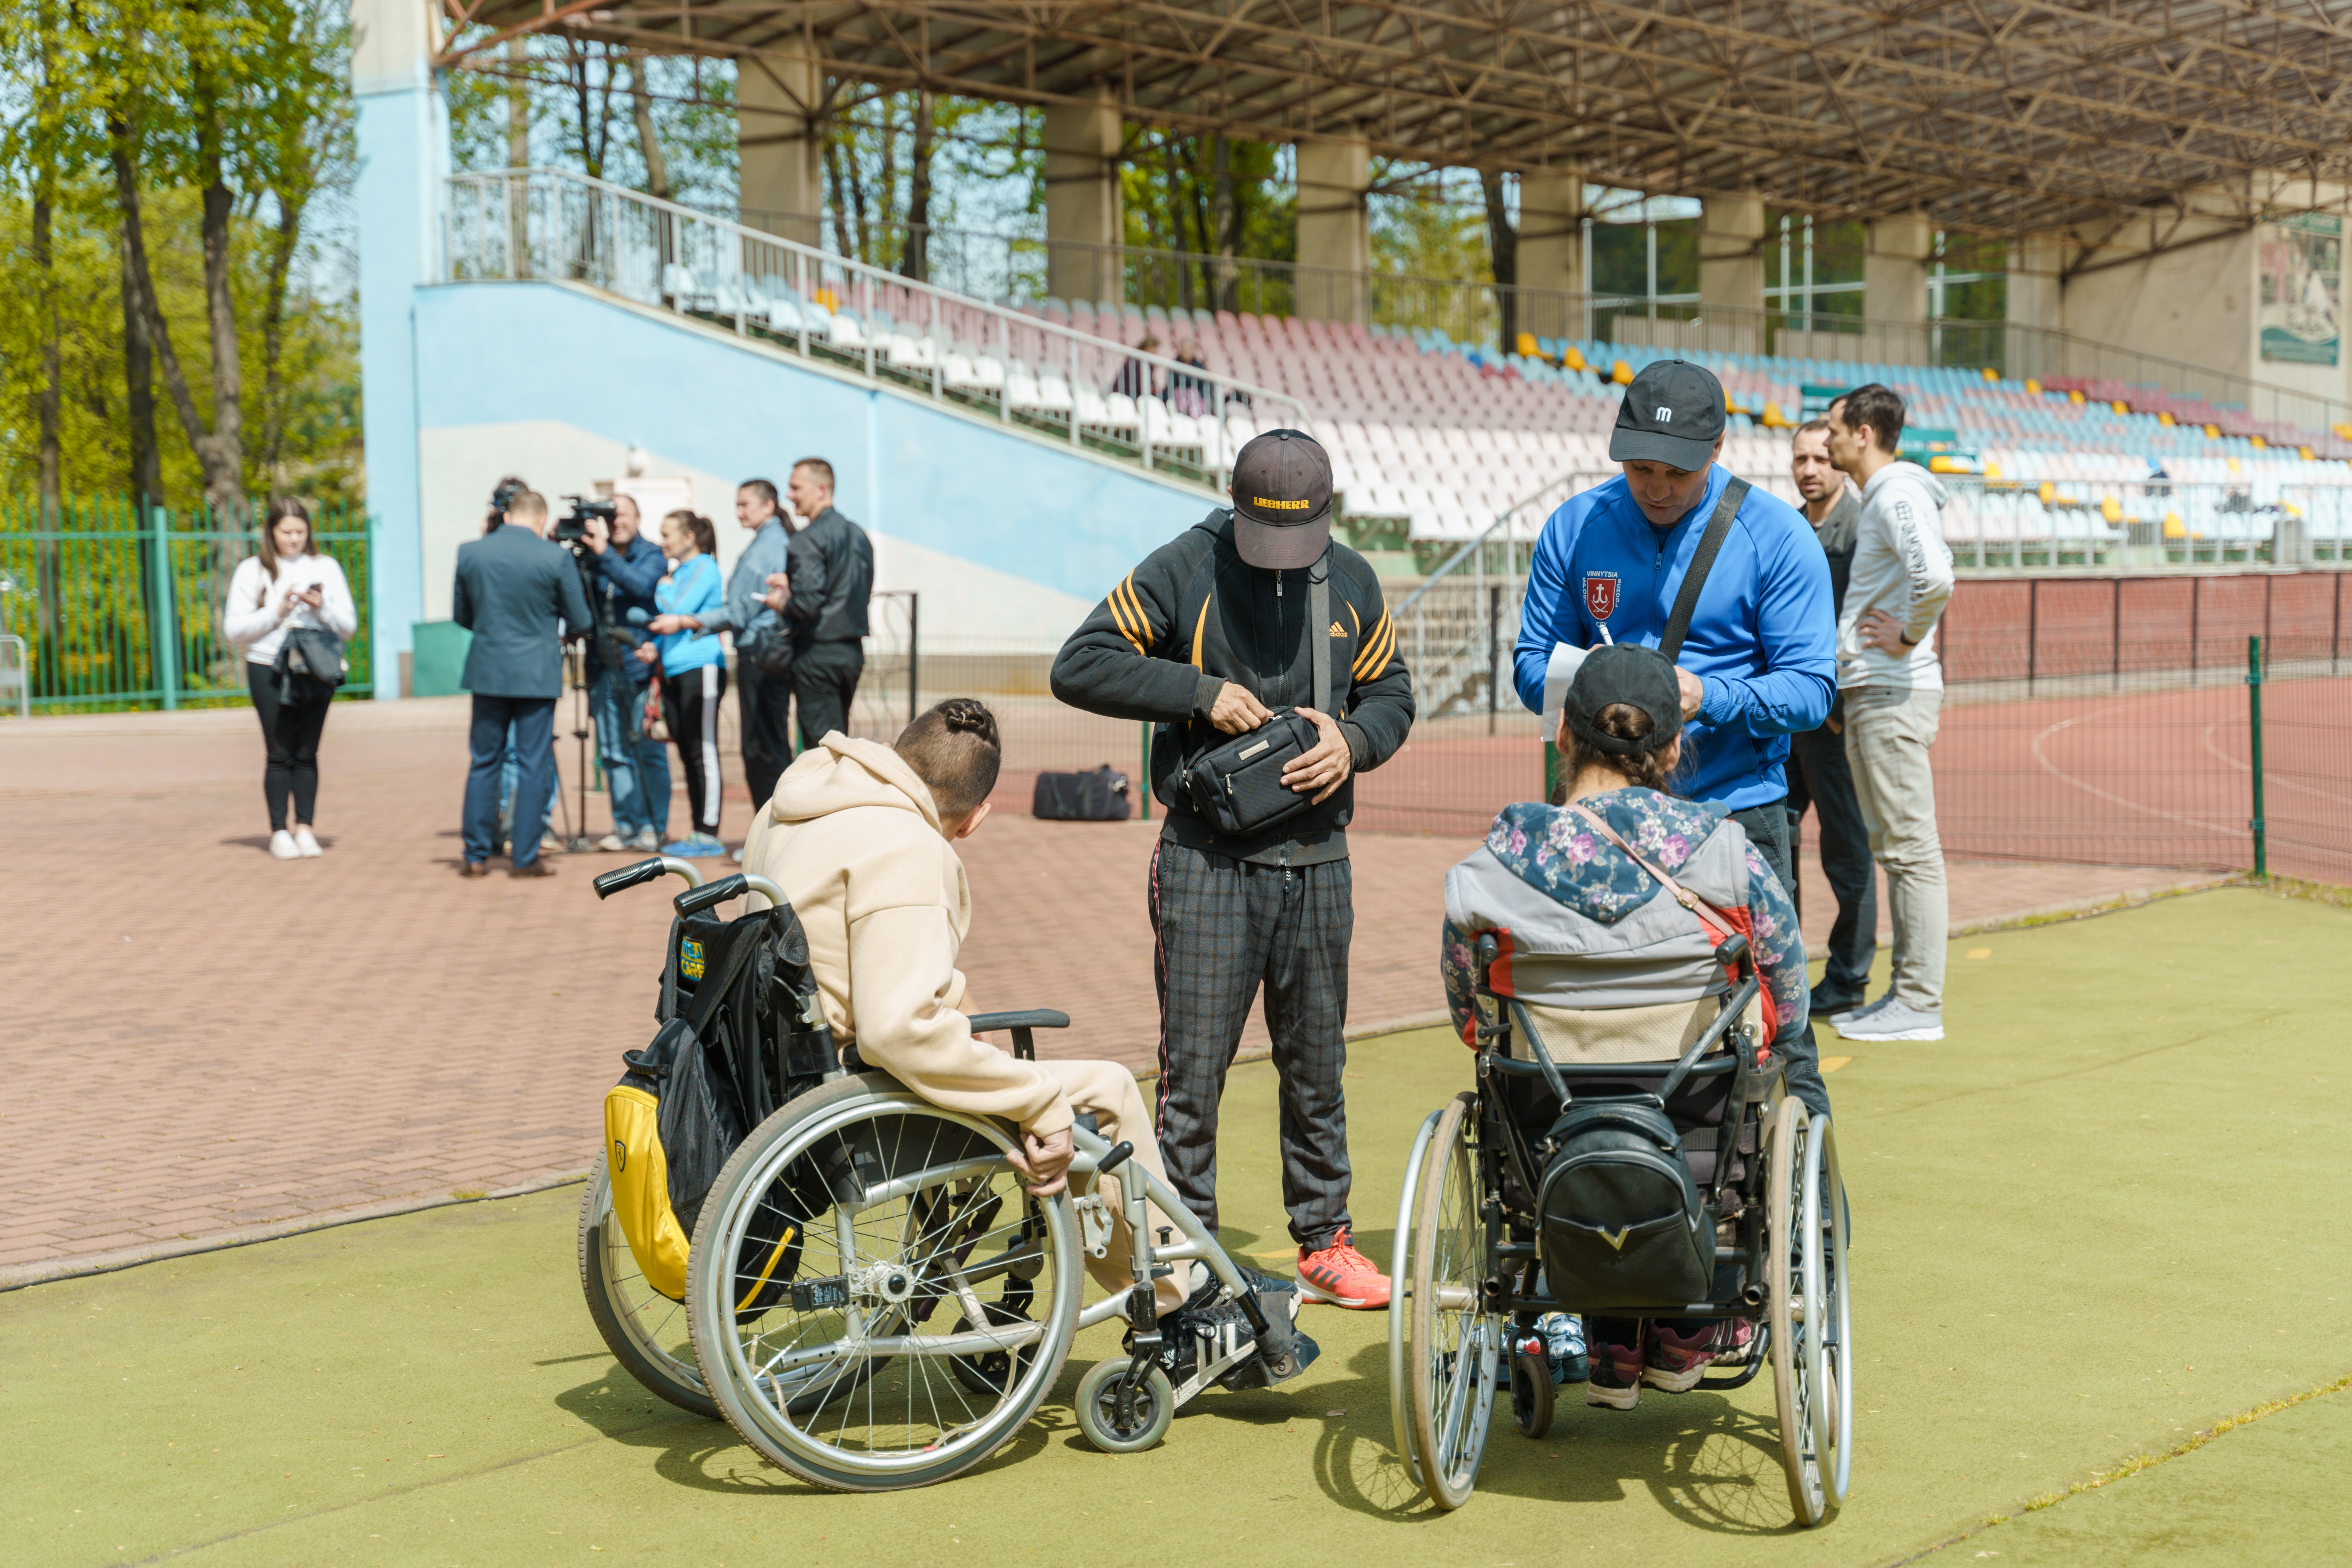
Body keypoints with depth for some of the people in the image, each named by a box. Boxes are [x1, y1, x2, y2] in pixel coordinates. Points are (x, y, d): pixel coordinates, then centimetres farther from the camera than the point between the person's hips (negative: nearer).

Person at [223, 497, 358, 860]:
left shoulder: (325, 568, 11)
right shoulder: (252, 571, 6)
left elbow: (348, 625, 8)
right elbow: (234, 629, 0)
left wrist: (321, 607, -10)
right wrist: (277, 612, -11)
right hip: (269, 670, -2)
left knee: (307, 753, 1)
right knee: (280, 754, -3)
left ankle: (305, 828, 7)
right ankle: (279, 832, 3)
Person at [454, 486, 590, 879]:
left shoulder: (469, 553, 0)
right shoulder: (556, 558, -9)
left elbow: (460, 615, 10)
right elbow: (579, 622, -2)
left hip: (487, 670, 3)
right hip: (536, 672, -3)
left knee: (484, 762, 11)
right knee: (534, 766, 3)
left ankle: (476, 856, 12)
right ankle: (526, 858, 4)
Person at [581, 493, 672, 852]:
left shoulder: (651, 556, 1)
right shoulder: (593, 557, 12)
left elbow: (642, 584, -19)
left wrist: (603, 553, -26)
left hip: (640, 664, -4)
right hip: (604, 669, 4)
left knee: (648, 748, -2)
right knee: (613, 752, 6)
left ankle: (655, 827, 5)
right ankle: (627, 825, 12)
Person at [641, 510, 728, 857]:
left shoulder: (704, 568, -5)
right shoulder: (678, 571, 20)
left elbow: (677, 610, -14)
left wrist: (663, 587, 3)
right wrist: (654, 647, 6)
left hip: (701, 667, -9)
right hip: (674, 671, 9)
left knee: (703, 752, -9)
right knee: (687, 754, 8)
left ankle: (709, 834, -9)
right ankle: (697, 833, 12)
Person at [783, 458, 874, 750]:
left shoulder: (810, 539, -13)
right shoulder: (859, 535, 12)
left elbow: (808, 603, -22)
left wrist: (782, 602, 0)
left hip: (818, 654, -8)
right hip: (853, 653, 8)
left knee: (821, 744, -5)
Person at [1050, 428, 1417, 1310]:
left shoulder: (1352, 582, 8)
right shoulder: (1184, 569, -5)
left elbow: (1391, 693, 16)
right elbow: (1079, 667, -7)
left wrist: (1352, 741, -7)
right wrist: (1201, 692, -16)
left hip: (1318, 862, 4)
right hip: (1208, 862, -4)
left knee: (1317, 1064, 13)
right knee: (1194, 1068, -2)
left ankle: (1325, 1242, 24)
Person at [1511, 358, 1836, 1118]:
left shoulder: (1777, 537, -3)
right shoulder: (1575, 528, 6)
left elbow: (1810, 688, -5)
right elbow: (1533, 660, 9)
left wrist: (1710, 698, -23)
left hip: (1734, 806, -3)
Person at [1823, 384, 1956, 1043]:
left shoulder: (1898, 495, -14)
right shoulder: (1881, 498, 18)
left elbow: (1935, 577, -31)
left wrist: (1909, 636, -17)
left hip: (1893, 693, -11)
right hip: (1871, 692, 11)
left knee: (1911, 848, -7)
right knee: (1895, 847, 13)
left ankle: (1920, 1004, -5)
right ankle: (1906, 992, 19)